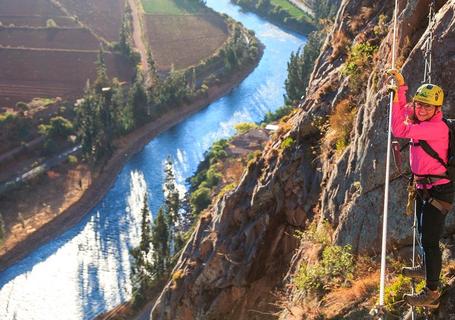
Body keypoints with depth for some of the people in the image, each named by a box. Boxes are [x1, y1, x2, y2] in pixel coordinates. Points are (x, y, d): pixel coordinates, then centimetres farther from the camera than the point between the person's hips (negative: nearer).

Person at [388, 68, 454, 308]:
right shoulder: (421, 122, 4)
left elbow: (399, 130, -29)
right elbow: (403, 109, 22)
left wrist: (395, 98, -21)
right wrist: (401, 86, 6)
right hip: (424, 188, 10)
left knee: (430, 240, -8)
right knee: (424, 233, 26)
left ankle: (431, 293, -2)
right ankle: (427, 269, 48)